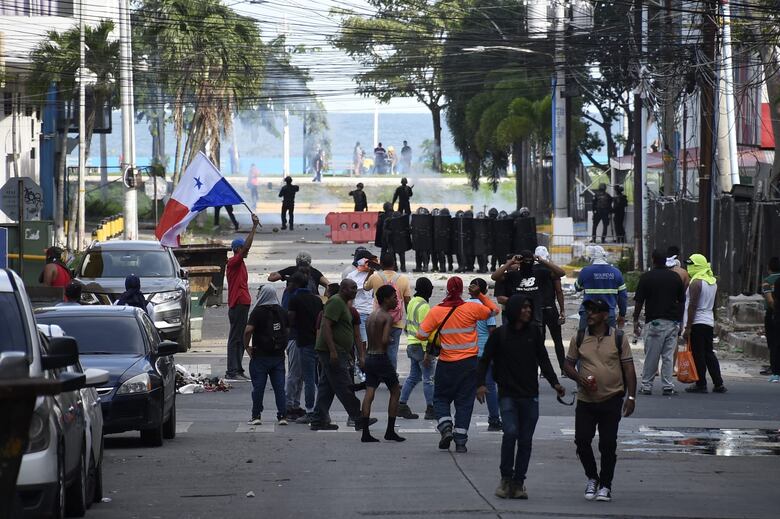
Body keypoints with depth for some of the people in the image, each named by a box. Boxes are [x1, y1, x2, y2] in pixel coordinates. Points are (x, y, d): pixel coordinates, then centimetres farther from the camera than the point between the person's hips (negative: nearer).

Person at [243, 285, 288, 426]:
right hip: (278, 355, 4)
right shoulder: (281, 311, 6)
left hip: (261, 355, -4)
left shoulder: (258, 311, -11)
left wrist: (247, 346, -9)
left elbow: (248, 330, -21)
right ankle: (282, 416, 3)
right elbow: (287, 330, 14)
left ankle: (256, 416, 5)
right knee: (279, 386, 6)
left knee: (258, 387, 3)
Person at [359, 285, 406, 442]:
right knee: (395, 391, 8)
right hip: (381, 357, -7)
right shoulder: (387, 317, -12)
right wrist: (389, 342, -2)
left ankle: (365, 433, -4)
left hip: (369, 357, 7)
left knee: (369, 393, 3)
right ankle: (390, 431, 7)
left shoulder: (372, 316, 12)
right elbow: (385, 340, -23)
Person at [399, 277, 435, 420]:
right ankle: (431, 410, 2)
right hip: (422, 346, -9)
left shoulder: (412, 303, 12)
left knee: (413, 377, 15)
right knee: (428, 379, -1)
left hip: (411, 344, 9)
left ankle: (402, 405, 14)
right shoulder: (424, 306, -17)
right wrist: (427, 352, -21)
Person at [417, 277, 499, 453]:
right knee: (465, 401, 6)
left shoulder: (436, 311, -7)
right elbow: (494, 310, 8)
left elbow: (421, 334, -6)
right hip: (469, 363, 0)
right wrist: (480, 296, 12)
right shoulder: (472, 309, -8)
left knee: (441, 398, 16)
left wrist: (433, 339, 13)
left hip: (446, 364, 0)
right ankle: (460, 440, 0)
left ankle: (446, 428, -7)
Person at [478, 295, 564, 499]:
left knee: (525, 439, 4)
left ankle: (518, 482, 13)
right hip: (508, 394, -3)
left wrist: (554, 383, 0)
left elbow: (543, 359, 10)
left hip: (530, 395, 3)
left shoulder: (534, 332, 4)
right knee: (510, 432, -19)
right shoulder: (499, 334, -3)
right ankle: (506, 478, -4)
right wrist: (481, 384, -12)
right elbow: (485, 360, 1)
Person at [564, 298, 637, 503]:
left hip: (612, 400, -2)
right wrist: (579, 378, -11)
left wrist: (631, 396, -6)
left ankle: (605, 485, 11)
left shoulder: (619, 338, -1)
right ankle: (592, 478, 20)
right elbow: (568, 365, 10)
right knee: (582, 440, -2)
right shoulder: (579, 338, 5)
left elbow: (629, 369, 1)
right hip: (586, 400, 2)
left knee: (608, 444, 0)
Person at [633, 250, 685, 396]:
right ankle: (668, 387, 2)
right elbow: (682, 301, 11)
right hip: (672, 322, 3)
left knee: (651, 356, 2)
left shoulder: (646, 277, -3)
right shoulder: (675, 277, 7)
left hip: (653, 322, -3)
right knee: (668, 356, 5)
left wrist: (636, 321, 4)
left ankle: (646, 386, 6)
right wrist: (679, 320, 18)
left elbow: (638, 302, -3)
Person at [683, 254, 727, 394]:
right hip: (709, 321, 9)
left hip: (697, 323, -8)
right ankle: (718, 384, 10)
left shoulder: (696, 282, -14)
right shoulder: (713, 281, 13)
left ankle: (701, 384, -3)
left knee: (698, 355, -4)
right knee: (709, 353, 12)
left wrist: (688, 327, -17)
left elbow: (692, 306, -18)